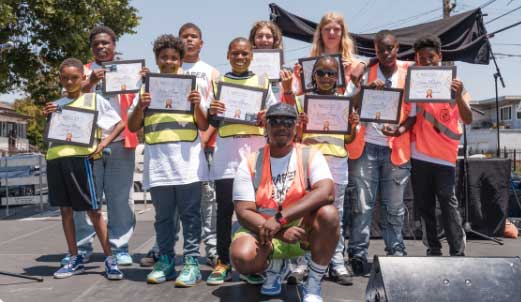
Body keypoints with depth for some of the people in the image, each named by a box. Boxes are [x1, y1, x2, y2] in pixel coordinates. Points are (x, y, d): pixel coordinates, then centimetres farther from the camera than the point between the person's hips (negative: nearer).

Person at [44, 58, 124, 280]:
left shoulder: (93, 99, 5)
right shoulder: (57, 105, 17)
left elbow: (120, 124, 2)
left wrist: (102, 144, -10)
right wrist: (47, 118, 2)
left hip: (79, 157, -5)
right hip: (55, 158, 5)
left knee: (93, 210, -4)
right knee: (65, 209, 8)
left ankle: (110, 259, 2)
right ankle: (75, 259, 17)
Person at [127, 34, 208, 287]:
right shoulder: (147, 88, 11)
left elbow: (204, 126, 7)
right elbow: (133, 127, 9)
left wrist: (197, 106, -11)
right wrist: (140, 107, -9)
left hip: (187, 160, -1)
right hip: (158, 162, 2)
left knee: (189, 213, 0)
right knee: (163, 215, 8)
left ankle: (191, 262, 4)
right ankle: (165, 261, 16)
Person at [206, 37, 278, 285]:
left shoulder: (262, 81, 14)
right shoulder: (218, 82, 14)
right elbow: (211, 122, 13)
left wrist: (266, 117, -8)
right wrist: (211, 112, -8)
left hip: (255, 147, 0)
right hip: (226, 147, 0)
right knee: (224, 207, -2)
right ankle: (223, 262, 7)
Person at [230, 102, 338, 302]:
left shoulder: (310, 156, -5)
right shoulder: (250, 164, -4)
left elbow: (326, 192, -24)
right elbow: (243, 212, -9)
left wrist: (280, 219, -32)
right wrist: (281, 233, -26)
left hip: (304, 230, 0)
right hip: (263, 232, 1)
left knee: (328, 214, -31)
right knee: (241, 258, -31)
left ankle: (313, 286, -10)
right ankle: (275, 266, 9)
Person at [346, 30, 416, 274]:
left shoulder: (409, 75, 6)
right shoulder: (365, 73, 6)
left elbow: (413, 113, 5)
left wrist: (399, 130, -14)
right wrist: (367, 88, -18)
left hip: (397, 148, 1)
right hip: (366, 146, 0)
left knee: (394, 206, 8)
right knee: (363, 204, -1)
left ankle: (396, 253, 20)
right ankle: (358, 254, 7)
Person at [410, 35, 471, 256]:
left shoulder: (452, 83, 1)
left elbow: (467, 120, -7)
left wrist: (458, 97, -27)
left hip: (444, 154, -3)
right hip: (418, 154, 3)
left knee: (448, 204, -4)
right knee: (424, 206, 8)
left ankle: (458, 254, 1)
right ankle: (433, 251, 17)